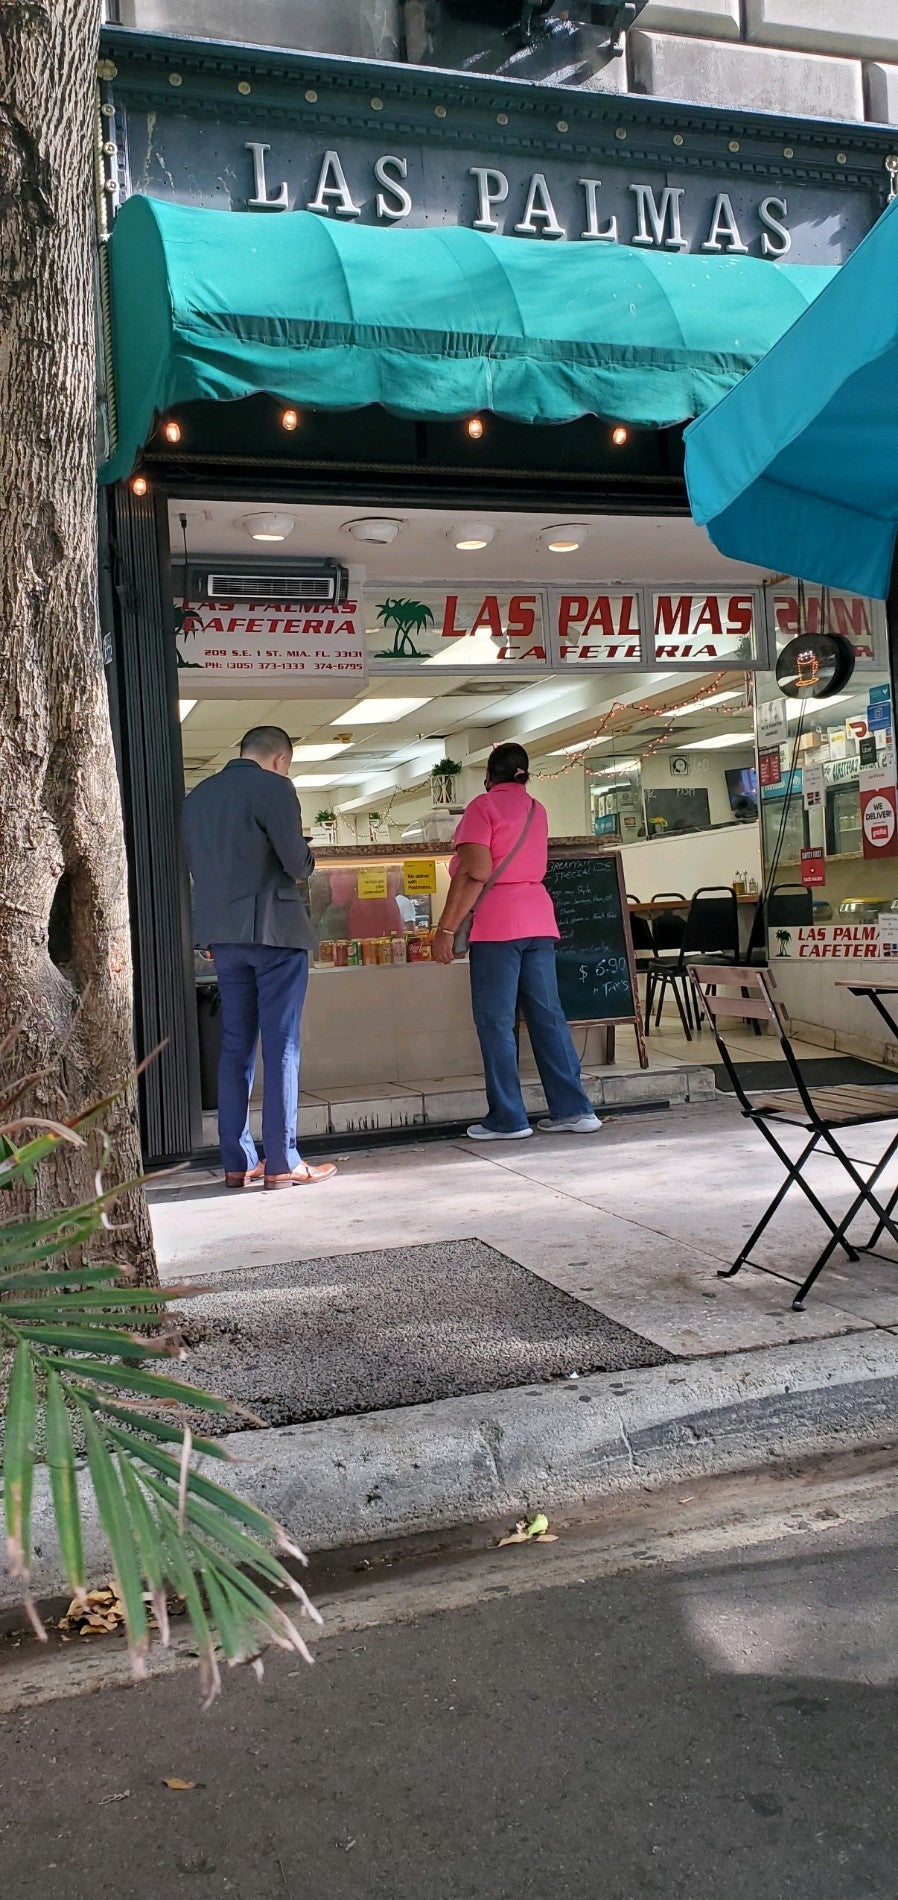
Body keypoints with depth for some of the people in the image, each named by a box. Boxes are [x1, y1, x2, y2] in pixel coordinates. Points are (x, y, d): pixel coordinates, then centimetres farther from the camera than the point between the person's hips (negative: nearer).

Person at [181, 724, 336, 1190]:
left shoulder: (197, 795, 14)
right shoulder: (272, 788, -8)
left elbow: (195, 864, 18)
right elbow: (298, 863, -13)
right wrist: (307, 856, 9)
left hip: (223, 933, 7)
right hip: (274, 929, -6)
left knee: (235, 1045, 10)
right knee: (281, 1046, -3)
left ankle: (237, 1161, 11)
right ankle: (282, 1163, -2)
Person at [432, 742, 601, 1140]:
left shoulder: (485, 805, -2)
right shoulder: (536, 809, 18)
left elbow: (475, 873, -14)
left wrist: (446, 928, -12)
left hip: (497, 925, -7)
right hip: (539, 920, 7)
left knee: (495, 1021, -3)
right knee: (547, 1015, 8)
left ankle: (507, 1119, -2)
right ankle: (574, 1109, 7)